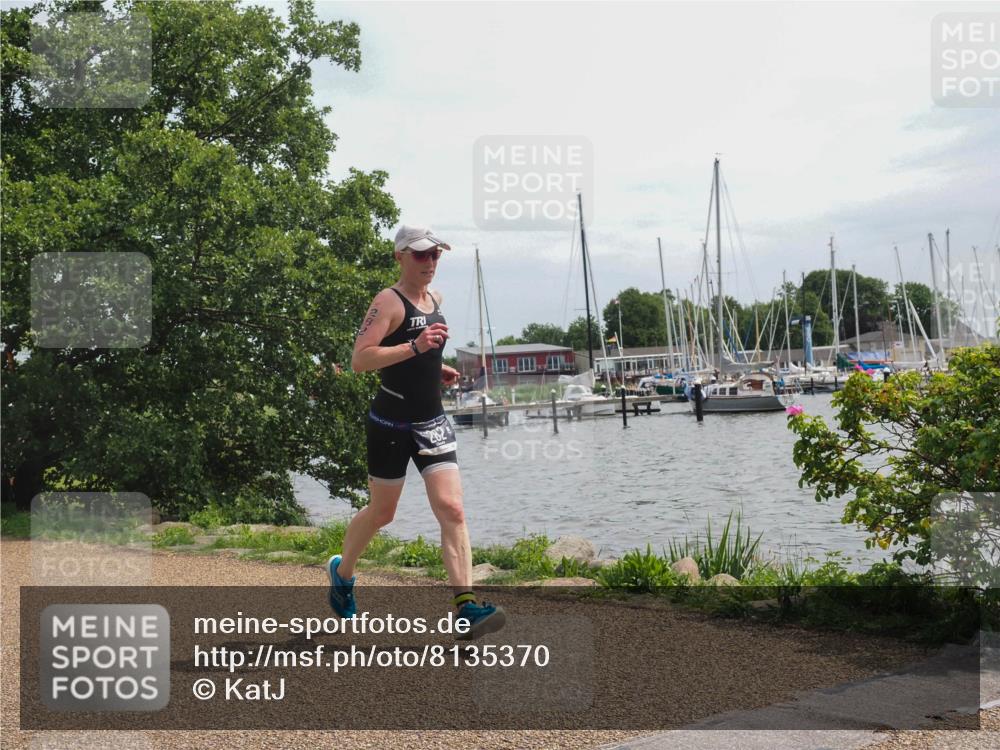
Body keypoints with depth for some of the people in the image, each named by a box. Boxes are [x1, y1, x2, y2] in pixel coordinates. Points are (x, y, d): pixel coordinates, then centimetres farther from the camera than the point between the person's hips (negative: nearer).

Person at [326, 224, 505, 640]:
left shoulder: (434, 300, 12)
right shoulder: (388, 301, -12)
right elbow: (359, 360, -24)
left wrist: (436, 368, 11)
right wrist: (414, 347, -32)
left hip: (432, 421, 6)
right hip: (391, 422, -6)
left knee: (452, 511, -8)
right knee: (382, 512, 9)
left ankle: (466, 608, -12)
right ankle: (342, 571, 37)